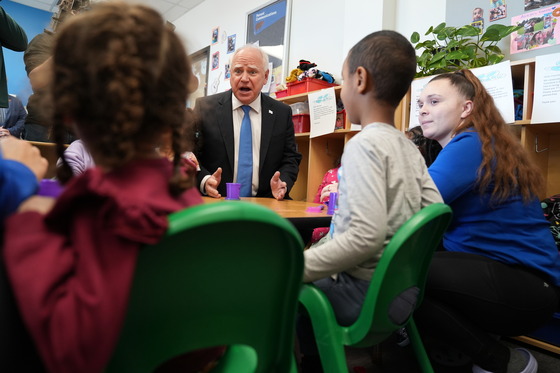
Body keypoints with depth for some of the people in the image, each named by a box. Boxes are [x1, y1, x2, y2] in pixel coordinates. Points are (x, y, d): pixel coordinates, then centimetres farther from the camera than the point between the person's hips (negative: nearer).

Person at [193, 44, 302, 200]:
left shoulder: (282, 113, 9)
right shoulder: (205, 107, 4)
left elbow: (290, 159, 11)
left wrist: (282, 183, -9)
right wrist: (204, 180, -17)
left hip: (265, 205, 2)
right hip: (217, 203, -1)